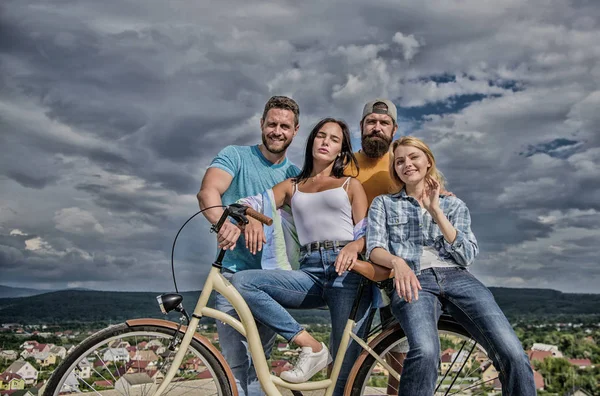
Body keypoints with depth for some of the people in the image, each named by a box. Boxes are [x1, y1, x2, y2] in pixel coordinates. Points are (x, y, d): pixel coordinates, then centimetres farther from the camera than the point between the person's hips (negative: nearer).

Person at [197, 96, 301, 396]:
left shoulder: (295, 175, 9)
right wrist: (223, 223, -40)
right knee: (234, 363, -5)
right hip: (234, 271, -2)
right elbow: (208, 191, -18)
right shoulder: (235, 156, -1)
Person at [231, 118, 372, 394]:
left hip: (346, 270, -2)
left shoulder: (350, 185, 16)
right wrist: (251, 219, -17)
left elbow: (367, 234, 6)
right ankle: (311, 347, -14)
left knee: (346, 368, -11)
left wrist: (353, 246, -18)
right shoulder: (291, 186, 21)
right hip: (310, 273, 3)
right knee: (241, 282, -21)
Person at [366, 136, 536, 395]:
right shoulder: (384, 203, 19)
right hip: (413, 281, -2)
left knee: (513, 355, -23)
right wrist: (397, 261, -20)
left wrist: (435, 211, -2)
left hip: (456, 277, 2)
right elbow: (374, 249, 3)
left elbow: (467, 256, 7)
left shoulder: (454, 205, 21)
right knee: (425, 352, -35)